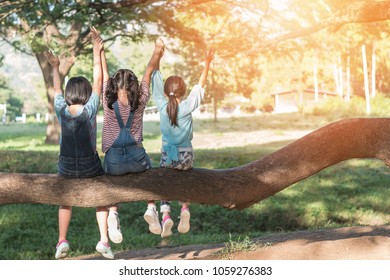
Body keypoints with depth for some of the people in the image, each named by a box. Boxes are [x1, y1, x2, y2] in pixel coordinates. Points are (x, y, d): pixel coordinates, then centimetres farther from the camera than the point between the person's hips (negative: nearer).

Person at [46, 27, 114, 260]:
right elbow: (98, 81, -5)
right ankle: (104, 239, 4)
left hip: (66, 166, 2)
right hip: (90, 166, -2)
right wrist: (97, 52, 0)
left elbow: (57, 89, 13)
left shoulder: (61, 110, -5)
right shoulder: (90, 110, -10)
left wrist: (55, 68, 29)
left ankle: (62, 241, 10)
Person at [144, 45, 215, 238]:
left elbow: (156, 82, 0)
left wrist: (157, 58, 5)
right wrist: (207, 64, -1)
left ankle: (165, 215, -7)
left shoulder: (162, 106, -8)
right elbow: (200, 86, -3)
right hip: (186, 156, 0)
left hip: (167, 156, 0)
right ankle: (185, 209, -3)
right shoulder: (188, 107, -11)